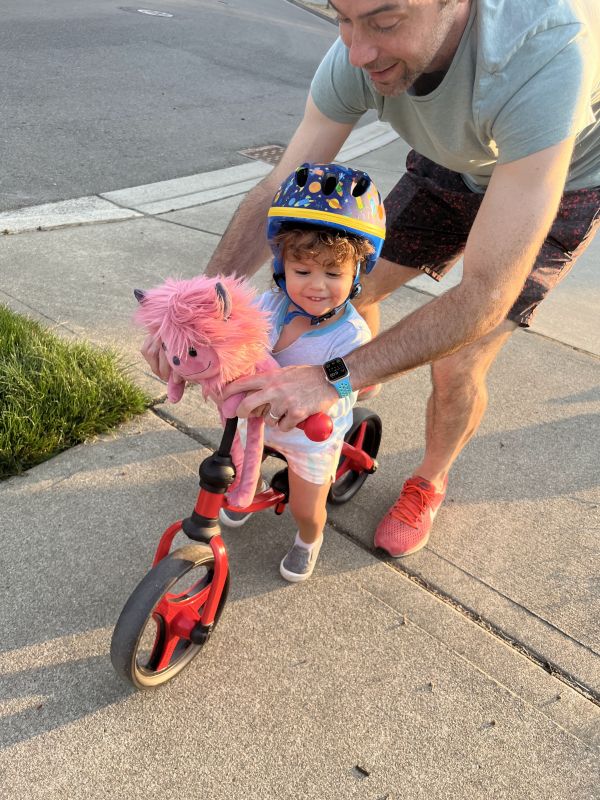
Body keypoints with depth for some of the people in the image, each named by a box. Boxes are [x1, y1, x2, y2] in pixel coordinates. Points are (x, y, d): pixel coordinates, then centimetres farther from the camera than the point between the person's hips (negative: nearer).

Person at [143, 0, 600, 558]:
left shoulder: (543, 51, -45)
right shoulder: (359, 53, -28)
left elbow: (485, 296, -45)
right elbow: (275, 196, -20)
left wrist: (334, 377, -48)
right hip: (450, 165, 5)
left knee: (456, 370, -12)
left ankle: (430, 481, 21)